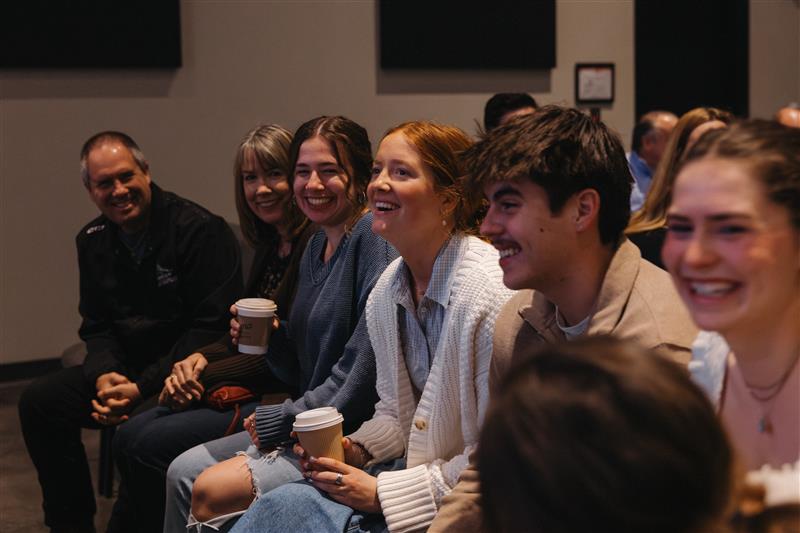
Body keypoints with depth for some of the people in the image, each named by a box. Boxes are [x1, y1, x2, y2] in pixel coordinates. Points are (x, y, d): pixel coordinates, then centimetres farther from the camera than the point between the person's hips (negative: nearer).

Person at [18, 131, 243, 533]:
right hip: (127, 367, 7)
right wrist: (103, 375, -11)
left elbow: (212, 326, -19)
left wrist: (143, 388, -22)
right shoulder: (93, 241, 8)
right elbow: (96, 327, 13)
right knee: (39, 401, -5)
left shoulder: (199, 230, -16)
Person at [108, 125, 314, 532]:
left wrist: (206, 379, -10)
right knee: (129, 436, -1)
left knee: (152, 445, -15)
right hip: (252, 388, 9)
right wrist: (200, 360, -1)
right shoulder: (271, 245, 14)